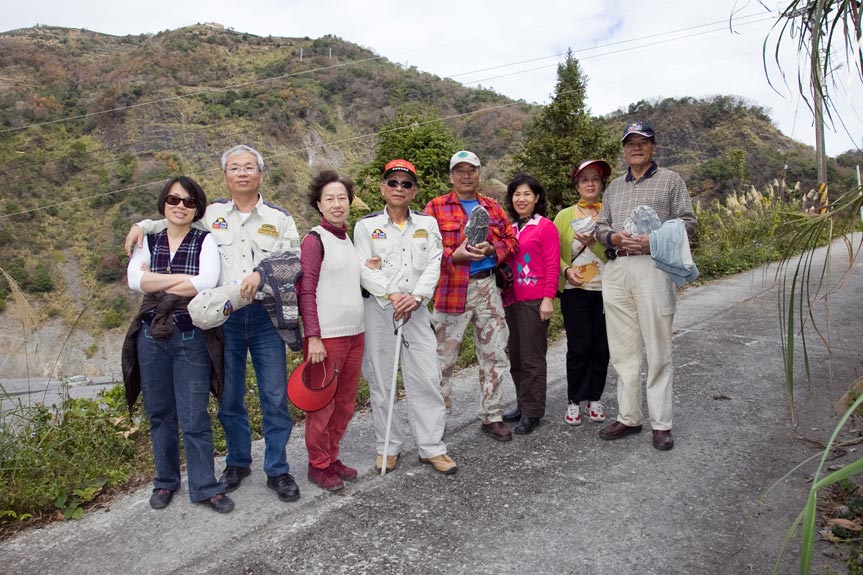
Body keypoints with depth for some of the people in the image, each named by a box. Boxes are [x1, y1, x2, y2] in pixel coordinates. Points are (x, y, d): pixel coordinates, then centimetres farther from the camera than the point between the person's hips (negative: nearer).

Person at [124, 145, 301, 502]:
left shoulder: (279, 218, 6)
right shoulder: (211, 214, 9)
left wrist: (263, 273, -14)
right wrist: (143, 225, 8)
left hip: (265, 315, -1)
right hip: (224, 316, 1)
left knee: (275, 397, 2)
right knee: (229, 397, 11)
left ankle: (277, 470, 17)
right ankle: (237, 462, 32)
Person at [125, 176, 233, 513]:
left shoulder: (205, 241, 0)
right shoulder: (148, 241, 9)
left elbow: (208, 282, -18)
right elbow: (135, 279, -10)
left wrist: (157, 285, -9)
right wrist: (184, 278, -14)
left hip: (192, 338, -3)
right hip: (152, 337, 3)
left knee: (194, 417, -1)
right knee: (160, 414, 13)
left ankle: (204, 487, 11)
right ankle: (166, 481, 29)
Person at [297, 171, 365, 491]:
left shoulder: (349, 238, 13)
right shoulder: (315, 240, -8)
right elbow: (306, 292, -12)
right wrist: (313, 337, -17)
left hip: (355, 332, 7)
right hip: (327, 335, -7)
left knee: (345, 403, 13)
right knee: (323, 404, 4)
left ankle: (332, 458, 28)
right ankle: (319, 465, 19)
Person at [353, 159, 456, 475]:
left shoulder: (428, 223, 10)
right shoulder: (367, 225, 5)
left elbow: (433, 266, 0)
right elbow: (366, 270, -5)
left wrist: (416, 297, -16)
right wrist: (392, 295, -19)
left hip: (416, 309, 1)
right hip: (378, 309, -1)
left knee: (427, 378, 0)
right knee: (381, 381, 5)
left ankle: (432, 447, 13)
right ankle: (388, 447, 20)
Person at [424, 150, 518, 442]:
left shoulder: (493, 207, 13)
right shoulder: (436, 207, 1)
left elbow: (511, 240, 11)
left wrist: (492, 249, -8)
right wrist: (454, 255, -19)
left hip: (487, 287, 4)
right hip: (451, 289, -4)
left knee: (494, 354, 9)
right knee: (443, 358, 2)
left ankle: (491, 416, 24)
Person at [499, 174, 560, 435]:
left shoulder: (545, 226, -4)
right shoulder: (509, 228, 12)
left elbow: (552, 265, -8)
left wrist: (548, 298, -14)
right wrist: (503, 294, 12)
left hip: (534, 301, -6)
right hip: (511, 299, 6)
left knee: (532, 357, 0)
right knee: (516, 356, 12)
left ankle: (532, 412, 11)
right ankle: (522, 405, 26)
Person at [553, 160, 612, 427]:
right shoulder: (565, 215, 6)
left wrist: (594, 243, -19)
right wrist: (566, 269, -15)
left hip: (605, 290, 1)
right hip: (575, 290, -1)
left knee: (601, 346, 6)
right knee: (578, 347, -3)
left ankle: (594, 399, 22)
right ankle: (574, 400, 12)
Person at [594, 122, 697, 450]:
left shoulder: (670, 180, 10)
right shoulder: (614, 187, 21)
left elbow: (687, 223, 3)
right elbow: (601, 226, 17)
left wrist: (654, 239, -14)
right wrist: (615, 237, -6)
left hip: (653, 267, -4)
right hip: (616, 271, 4)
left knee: (657, 350, -2)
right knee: (623, 349, 6)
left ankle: (661, 424, 6)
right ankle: (628, 418, 15)